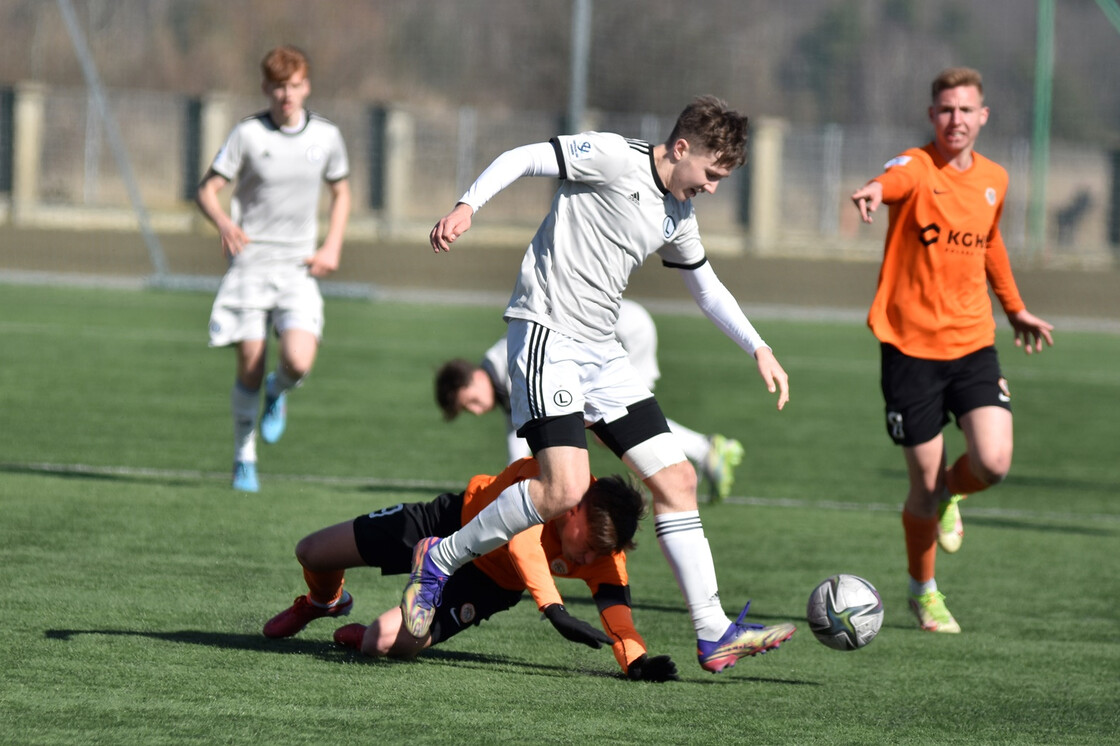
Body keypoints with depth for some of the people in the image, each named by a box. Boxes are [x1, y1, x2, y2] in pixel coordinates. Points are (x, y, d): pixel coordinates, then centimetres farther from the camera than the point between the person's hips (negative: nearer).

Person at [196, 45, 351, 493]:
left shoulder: (326, 137, 4)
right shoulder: (248, 134, -4)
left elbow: (341, 191, 20)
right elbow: (207, 190, -3)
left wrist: (333, 247, 6)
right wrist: (224, 223, -25)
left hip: (297, 269, 1)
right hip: (250, 262, -1)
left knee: (299, 361, -18)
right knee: (251, 366, -4)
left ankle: (277, 394, 19)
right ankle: (244, 458, 15)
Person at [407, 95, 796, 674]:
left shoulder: (678, 217, 16)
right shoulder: (613, 158, -9)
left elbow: (706, 286, 31)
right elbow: (521, 159, -12)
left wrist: (758, 349, 28)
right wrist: (466, 207, -28)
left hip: (600, 351, 9)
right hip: (546, 331, -9)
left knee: (676, 479, 3)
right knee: (564, 489, -22)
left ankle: (713, 635, 7)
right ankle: (440, 560, -3)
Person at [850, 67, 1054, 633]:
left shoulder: (993, 180, 7)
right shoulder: (917, 169, -10)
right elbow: (894, 180, -36)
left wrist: (1014, 309, 36)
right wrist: (874, 190, -61)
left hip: (973, 342, 4)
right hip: (911, 345, -4)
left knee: (993, 463, -15)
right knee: (925, 481, 1)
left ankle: (949, 496, 23)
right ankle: (923, 590, 26)